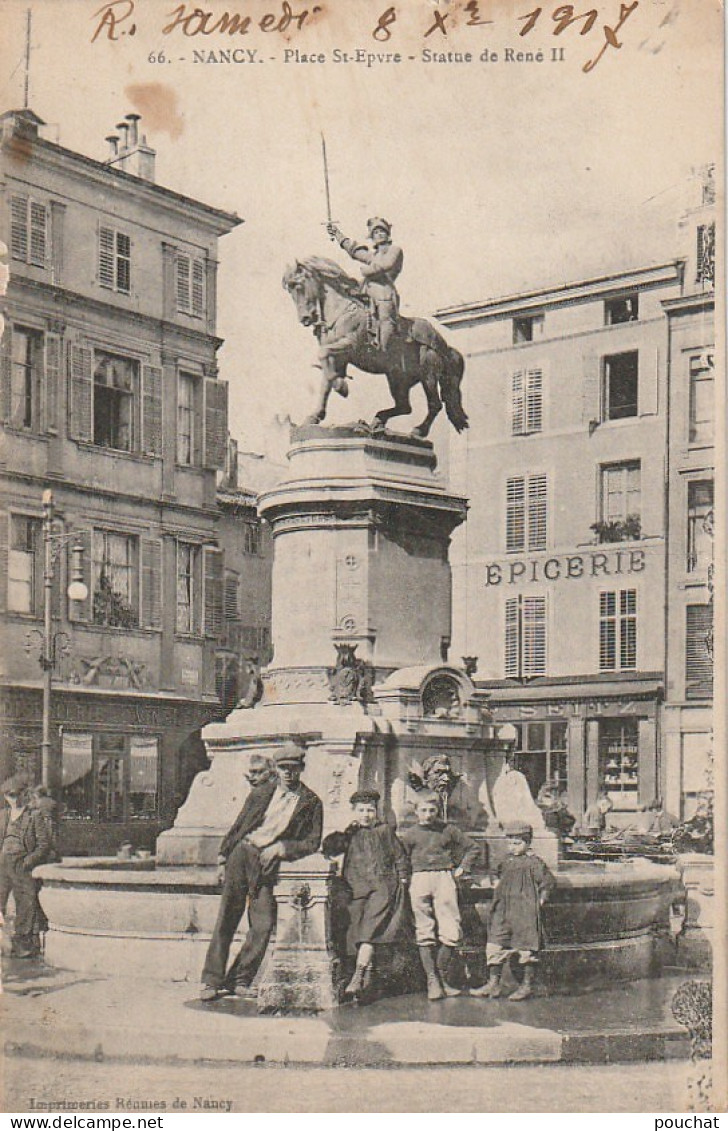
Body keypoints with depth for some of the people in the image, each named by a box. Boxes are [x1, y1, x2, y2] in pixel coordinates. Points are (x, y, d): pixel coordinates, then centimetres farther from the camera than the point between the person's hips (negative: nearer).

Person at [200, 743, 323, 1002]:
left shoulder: (311, 803, 6)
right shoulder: (260, 793, 10)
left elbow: (313, 842, 3)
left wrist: (281, 848, -9)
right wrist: (223, 856, 11)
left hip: (268, 864, 0)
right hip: (241, 853, 0)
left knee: (264, 924, -6)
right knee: (227, 918, -4)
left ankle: (239, 979, 7)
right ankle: (212, 980, -1)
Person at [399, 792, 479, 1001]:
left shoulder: (448, 830, 9)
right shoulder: (409, 834, 9)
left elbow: (472, 848, 19)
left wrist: (462, 868, 10)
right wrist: (407, 878, 5)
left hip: (445, 879, 0)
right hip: (420, 881, 0)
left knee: (451, 933, -7)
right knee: (425, 934, -3)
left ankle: (443, 979, 8)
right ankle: (432, 981, 0)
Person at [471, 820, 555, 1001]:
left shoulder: (533, 863, -8)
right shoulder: (507, 861, 12)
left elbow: (549, 882, -7)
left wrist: (540, 901, -8)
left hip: (526, 912, -7)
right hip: (503, 912, 7)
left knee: (526, 946, 1)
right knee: (495, 946, 3)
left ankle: (527, 985, 10)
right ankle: (493, 984, 8)